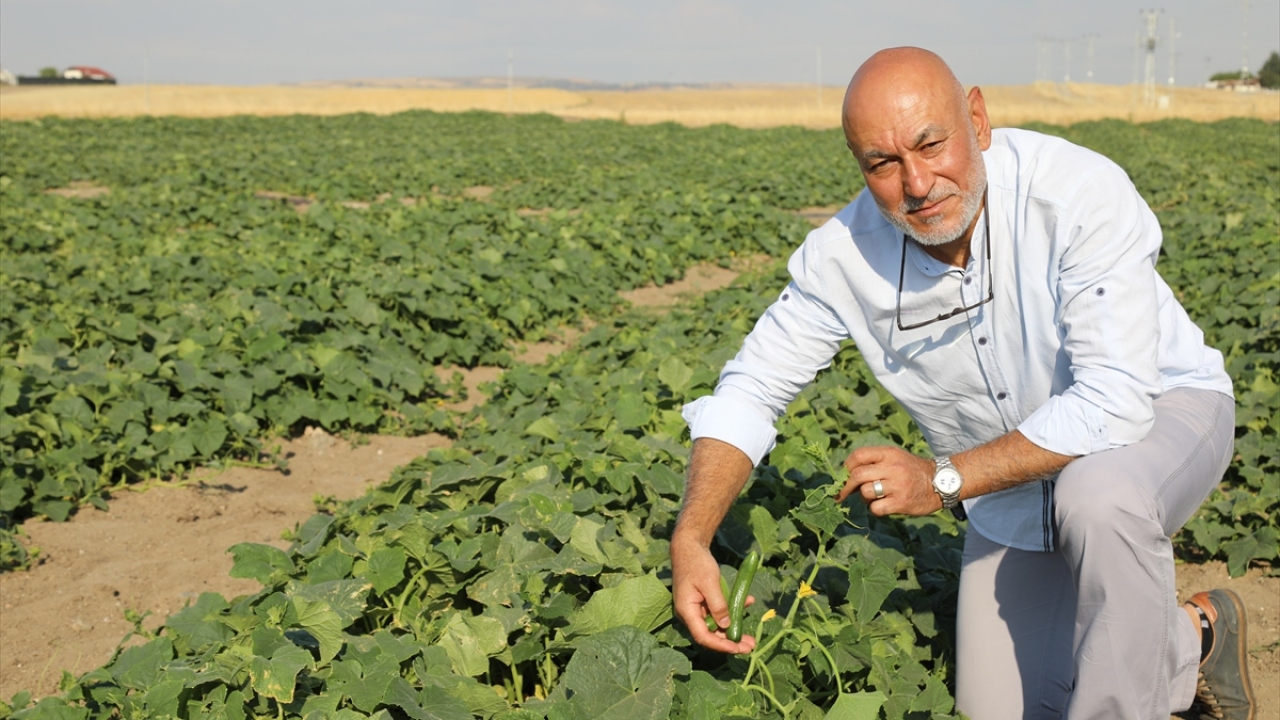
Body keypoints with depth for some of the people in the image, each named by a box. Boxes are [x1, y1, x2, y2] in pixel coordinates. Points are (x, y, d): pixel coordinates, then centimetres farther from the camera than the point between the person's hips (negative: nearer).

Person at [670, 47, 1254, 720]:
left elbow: (1114, 403, -37)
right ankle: (1192, 644, 28)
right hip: (1010, 476, 4)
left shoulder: (1079, 192, -32)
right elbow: (749, 390, -13)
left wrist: (943, 479, -38)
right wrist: (691, 542, -27)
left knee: (1097, 496, -40)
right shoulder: (842, 255, -21)